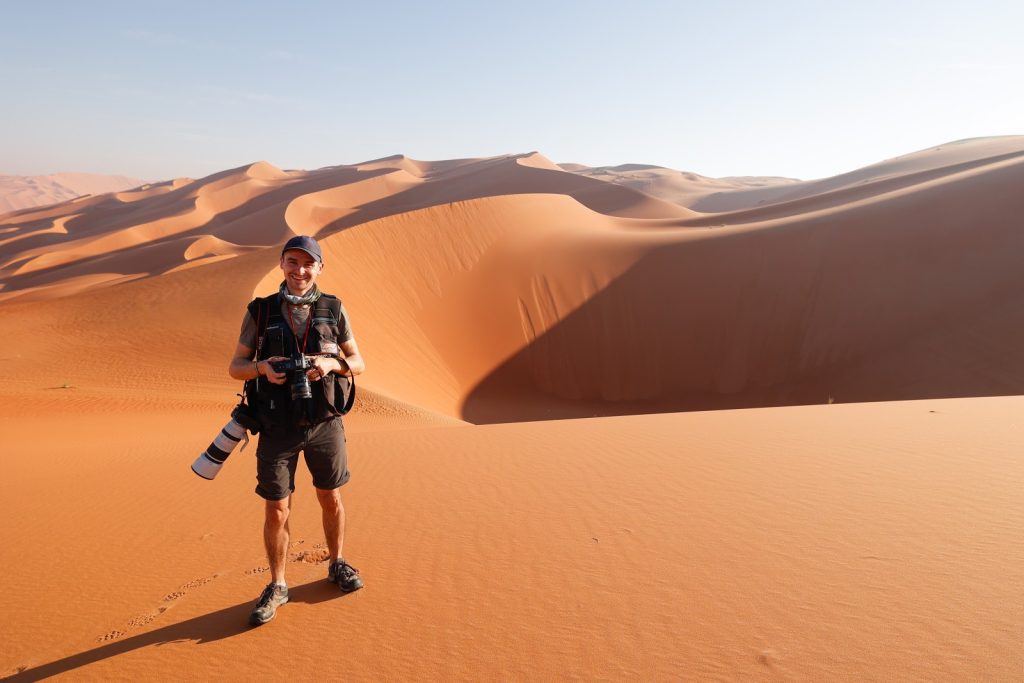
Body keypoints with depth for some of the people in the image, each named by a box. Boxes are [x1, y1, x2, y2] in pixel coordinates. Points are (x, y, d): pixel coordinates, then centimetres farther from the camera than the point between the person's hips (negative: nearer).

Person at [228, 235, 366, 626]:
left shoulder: (333, 310, 0)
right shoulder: (260, 312, -2)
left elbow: (358, 363, 4)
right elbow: (236, 367, 2)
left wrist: (331, 363, -18)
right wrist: (262, 367, -20)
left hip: (325, 423, 1)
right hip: (278, 427, -1)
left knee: (331, 499, 15)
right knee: (276, 510, 5)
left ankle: (337, 565, 37)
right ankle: (277, 586, 24)